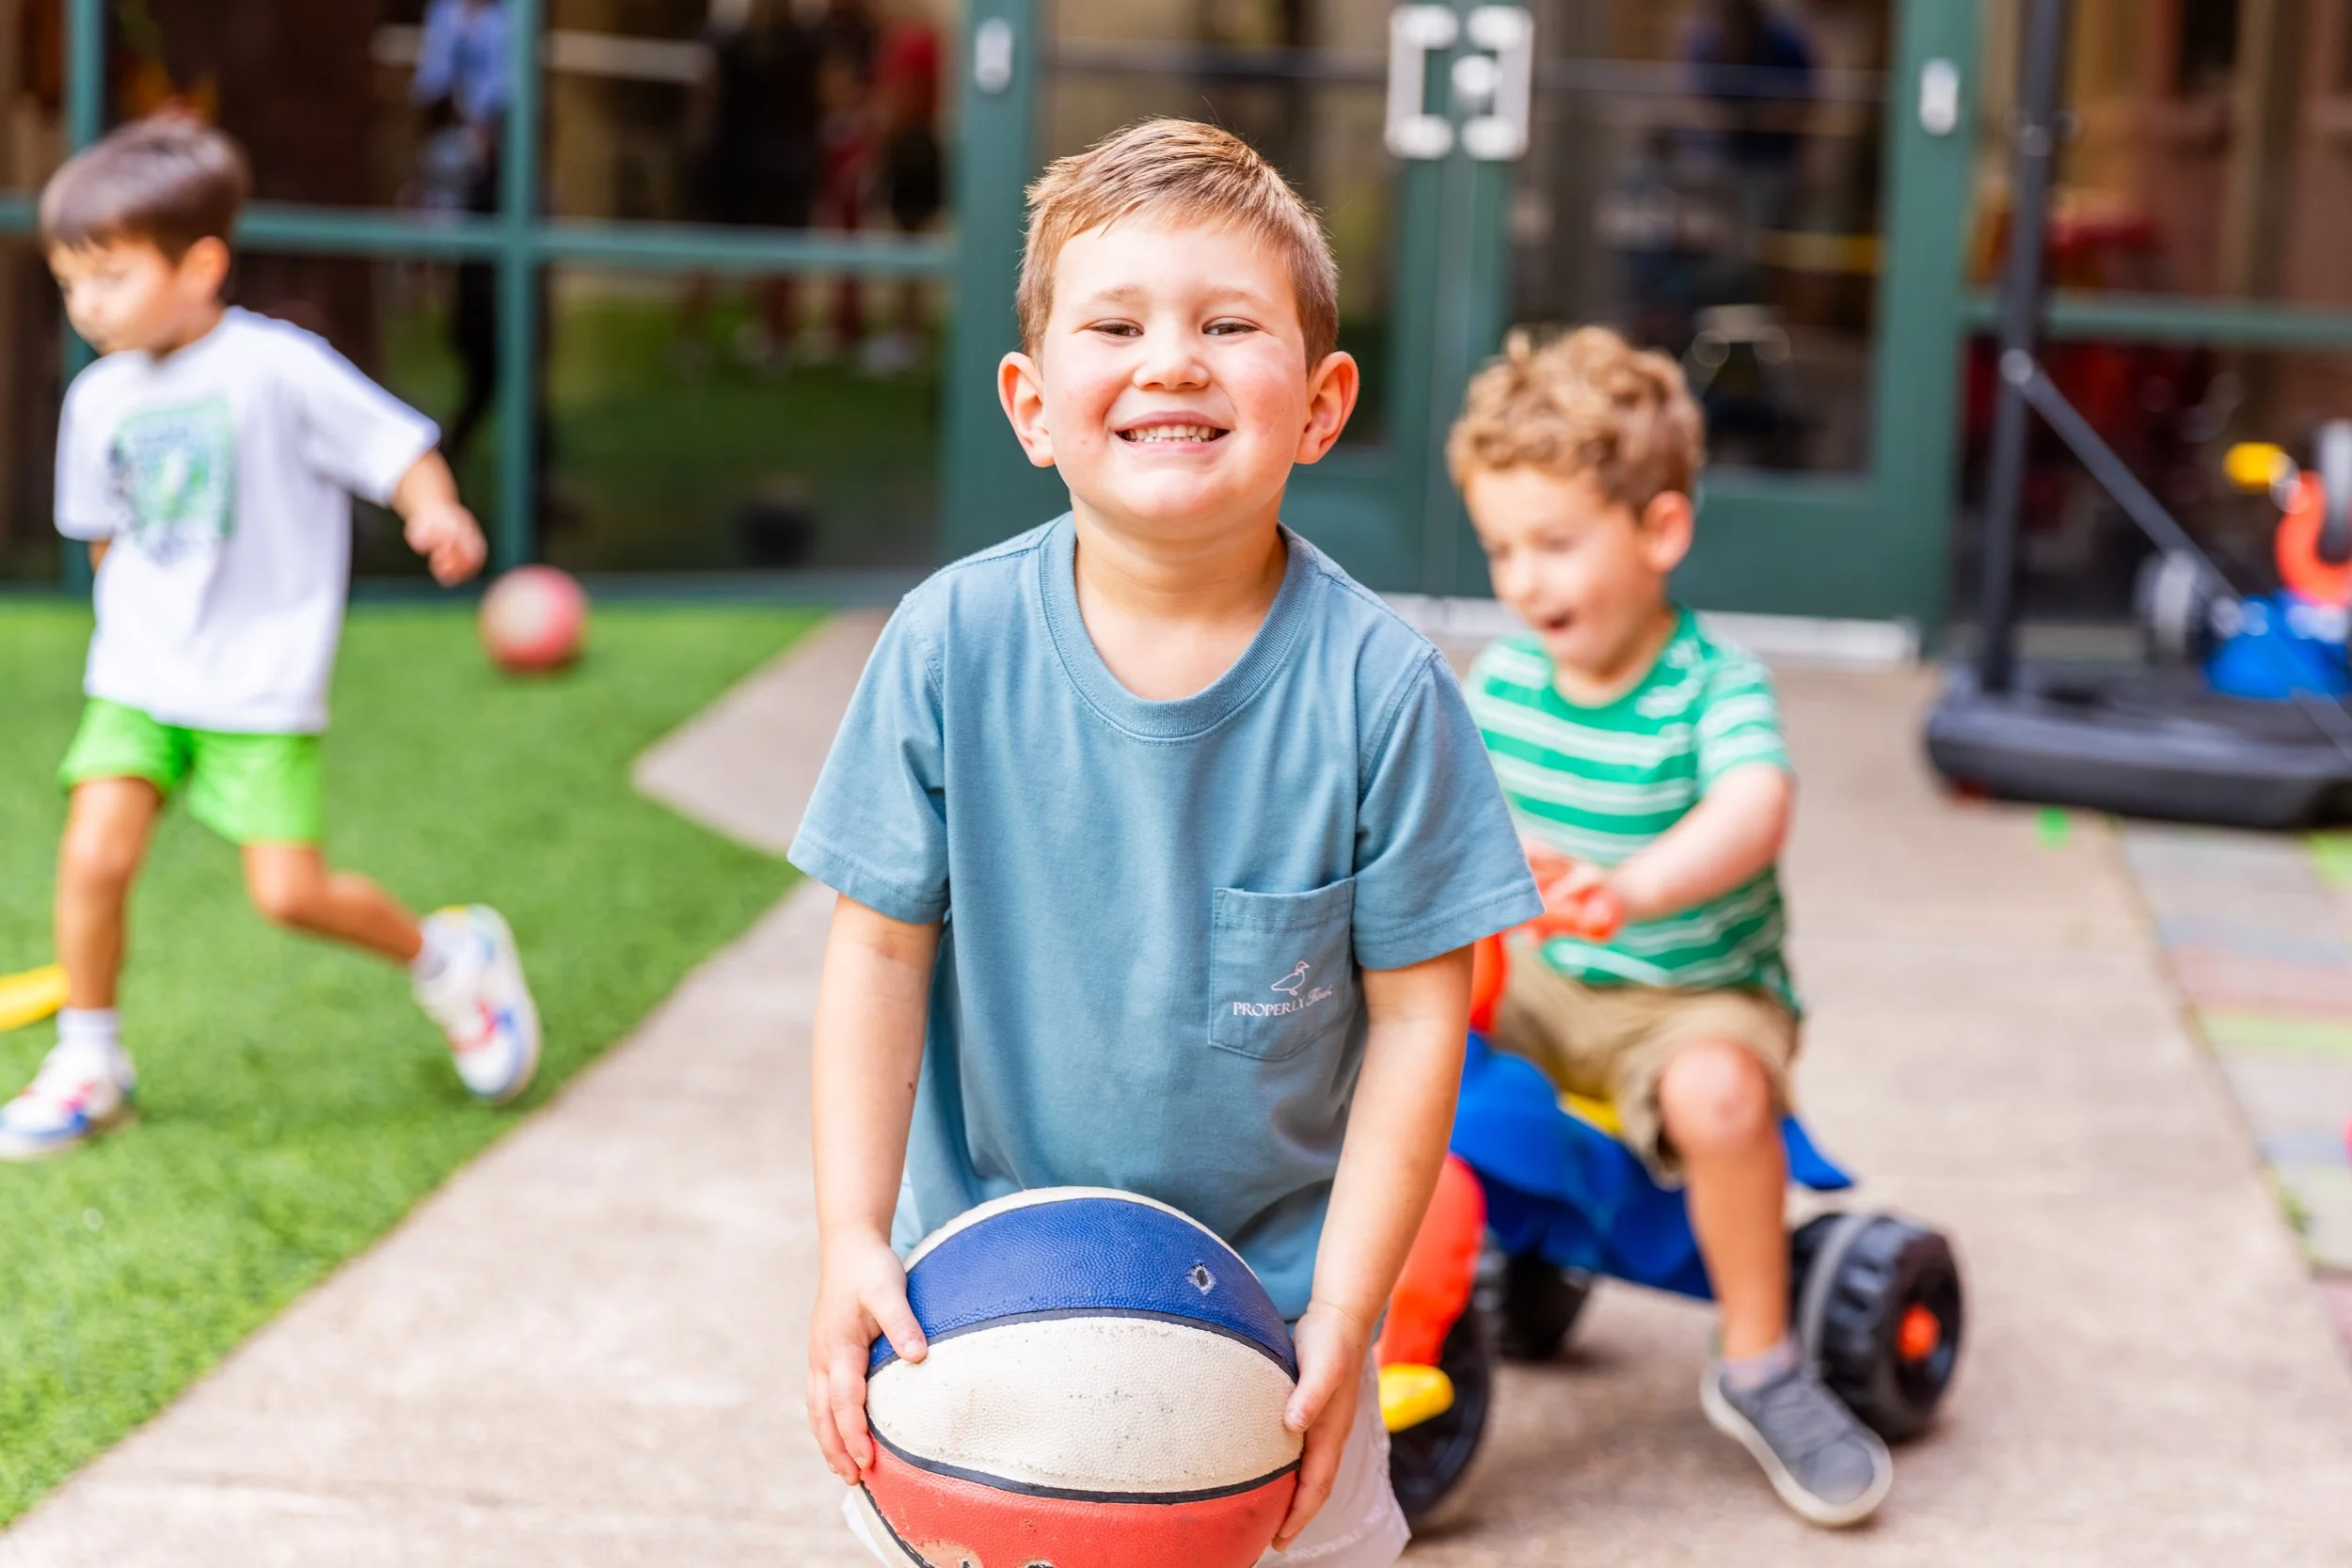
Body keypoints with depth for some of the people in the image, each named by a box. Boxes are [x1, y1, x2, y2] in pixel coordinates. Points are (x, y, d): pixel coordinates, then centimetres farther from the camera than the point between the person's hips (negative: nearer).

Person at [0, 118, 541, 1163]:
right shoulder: (100, 399, 4)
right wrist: (137, 622, 17)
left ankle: (452, 958, 20)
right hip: (137, 679, 5)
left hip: (262, 691, -5)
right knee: (93, 855, -8)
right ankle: (89, 1068, 11)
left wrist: (436, 515, -29)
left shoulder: (277, 368, -12)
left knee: (290, 891, -8)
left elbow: (400, 450, -10)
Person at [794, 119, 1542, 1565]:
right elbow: (884, 951, -6)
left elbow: (1418, 1011, -11)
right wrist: (852, 1242, -12)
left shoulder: (1378, 685, -17)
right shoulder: (951, 644, -13)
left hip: (1269, 1291, -1)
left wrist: (1340, 1317, -14)